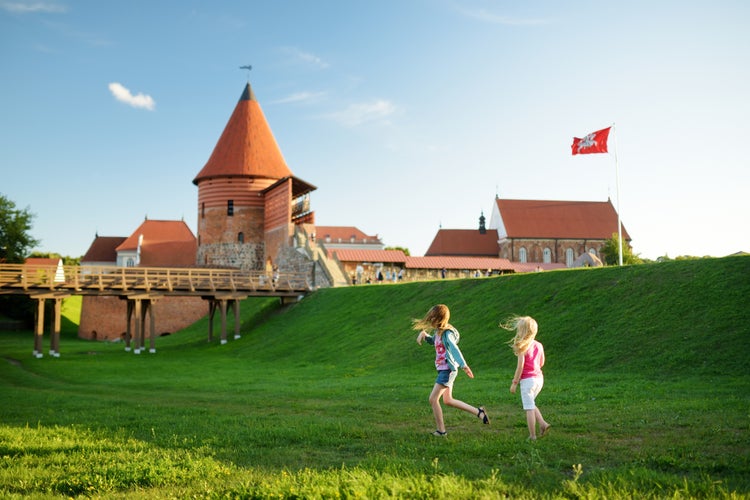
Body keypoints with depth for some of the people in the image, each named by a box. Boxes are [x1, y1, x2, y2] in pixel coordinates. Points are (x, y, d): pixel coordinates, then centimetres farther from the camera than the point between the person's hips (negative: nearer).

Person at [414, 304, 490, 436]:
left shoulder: (447, 334, -19)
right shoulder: (438, 331, 8)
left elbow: (454, 349, -33)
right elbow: (433, 341, 28)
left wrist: (463, 365, -47)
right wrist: (424, 334, 6)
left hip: (448, 369, -10)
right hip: (443, 369, 10)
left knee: (433, 399, -7)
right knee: (448, 400, 17)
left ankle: (441, 430, 2)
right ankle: (478, 412, 22)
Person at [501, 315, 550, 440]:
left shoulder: (522, 347, -14)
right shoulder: (539, 345, 4)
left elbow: (520, 366, -13)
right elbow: (541, 363, 13)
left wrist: (514, 383, -6)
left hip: (527, 379, -6)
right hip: (539, 378, 6)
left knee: (529, 408, 2)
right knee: (531, 404, 23)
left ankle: (532, 435, 5)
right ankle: (543, 424, 7)